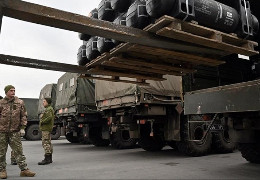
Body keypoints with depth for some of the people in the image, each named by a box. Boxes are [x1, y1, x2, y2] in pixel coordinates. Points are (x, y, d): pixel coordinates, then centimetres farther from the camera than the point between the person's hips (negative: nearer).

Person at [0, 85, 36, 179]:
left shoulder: (19, 102, 4)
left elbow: (23, 115, 7)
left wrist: (22, 128, 0)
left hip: (14, 131, 0)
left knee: (18, 151, 1)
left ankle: (24, 169, 5)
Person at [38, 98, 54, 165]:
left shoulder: (49, 109, -12)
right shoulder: (48, 109, 22)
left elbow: (49, 117, -27)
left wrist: (42, 122, -16)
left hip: (46, 129, -11)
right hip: (47, 128, 11)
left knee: (45, 143, -12)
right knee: (48, 143, 13)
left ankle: (47, 159, -13)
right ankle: (50, 159, 19)